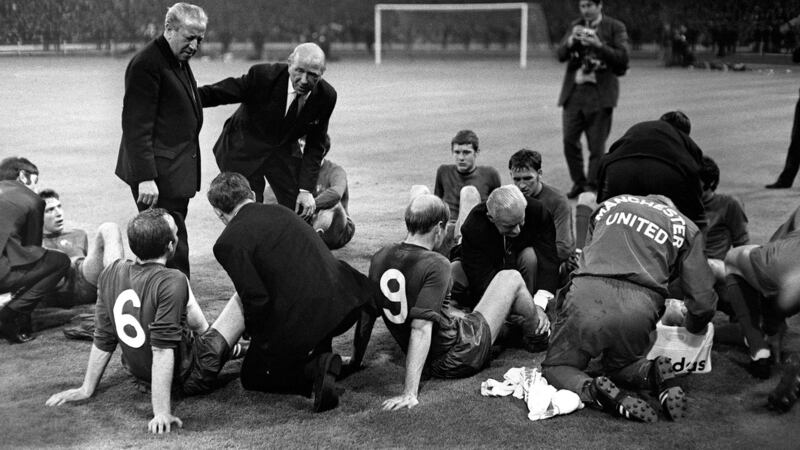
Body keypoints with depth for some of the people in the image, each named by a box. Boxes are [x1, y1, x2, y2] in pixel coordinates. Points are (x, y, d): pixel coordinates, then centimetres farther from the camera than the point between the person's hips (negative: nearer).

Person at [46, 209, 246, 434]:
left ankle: (206, 335, 46)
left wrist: (86, 389, 7)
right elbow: (162, 349, -31)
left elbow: (103, 340, -2)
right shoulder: (171, 282, -28)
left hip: (139, 371, 7)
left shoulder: (111, 273, -8)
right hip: (191, 377, -7)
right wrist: (162, 412, -30)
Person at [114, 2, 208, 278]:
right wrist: (145, 178, -22)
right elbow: (136, 126, -17)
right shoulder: (146, 64, -13)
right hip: (158, 173, -9)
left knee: (173, 241, 12)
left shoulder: (180, 61, 16)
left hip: (177, 172, 9)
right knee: (171, 247, -9)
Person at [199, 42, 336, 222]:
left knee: (302, 213, 4)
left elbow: (315, 146, -6)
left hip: (285, 152, 4)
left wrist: (306, 189, -12)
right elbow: (214, 93, -15)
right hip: (245, 149, -3)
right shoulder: (262, 76, -26)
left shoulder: (326, 96, -15)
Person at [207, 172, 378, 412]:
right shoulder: (279, 210, 15)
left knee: (252, 376, 18)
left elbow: (257, 299, -12)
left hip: (298, 319, -7)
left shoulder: (228, 242, -6)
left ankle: (315, 370, -8)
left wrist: (255, 334, 7)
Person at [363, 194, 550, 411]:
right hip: (461, 354, -7)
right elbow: (421, 328, -32)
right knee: (511, 278, 10)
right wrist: (410, 392, -34)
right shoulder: (436, 265, -26)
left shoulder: (379, 258, -5)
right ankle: (538, 323, 43)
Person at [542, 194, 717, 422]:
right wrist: (693, 329, 40)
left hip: (587, 295, -1)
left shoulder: (609, 205, 29)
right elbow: (702, 299, 17)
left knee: (555, 367, 19)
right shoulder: (684, 226, 23)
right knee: (620, 365, 31)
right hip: (639, 309, 1)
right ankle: (657, 374, 0)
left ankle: (589, 389, -13)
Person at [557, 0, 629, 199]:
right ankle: (578, 182, 18)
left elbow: (622, 58, -8)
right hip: (574, 92, 4)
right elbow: (561, 55, 6)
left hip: (599, 93, -4)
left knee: (596, 145, -1)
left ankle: (592, 188, 7)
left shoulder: (615, 27, 1)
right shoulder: (575, 26, 13)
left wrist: (599, 45, -19)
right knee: (569, 141, 2)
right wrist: (571, 40, -13)